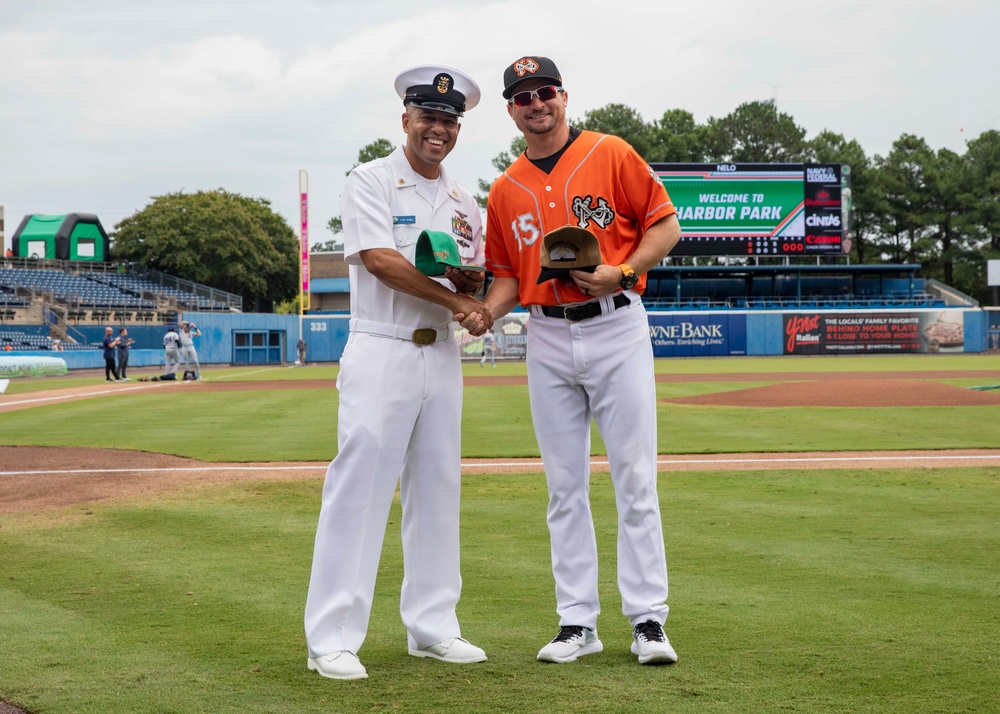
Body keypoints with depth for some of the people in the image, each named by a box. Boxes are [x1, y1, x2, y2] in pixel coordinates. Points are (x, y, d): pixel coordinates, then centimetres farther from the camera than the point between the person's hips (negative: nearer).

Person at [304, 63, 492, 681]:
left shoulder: (464, 203, 16)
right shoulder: (371, 183, -2)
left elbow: (474, 287, 13)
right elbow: (380, 260, -14)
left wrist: (469, 278, -11)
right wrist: (453, 298, -13)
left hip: (442, 353, 7)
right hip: (382, 352, -6)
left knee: (437, 489, 9)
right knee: (359, 488, -10)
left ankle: (432, 627, 17)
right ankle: (333, 639, -9)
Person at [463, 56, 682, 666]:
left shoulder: (613, 155, -1)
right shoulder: (505, 190, 11)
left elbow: (665, 227, -2)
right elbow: (508, 274, 16)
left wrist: (621, 272, -17)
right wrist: (487, 312, -5)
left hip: (616, 328, -4)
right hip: (548, 339, 4)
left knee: (635, 478, -4)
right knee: (565, 486, 6)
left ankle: (648, 620, 1)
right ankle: (578, 622, 11)